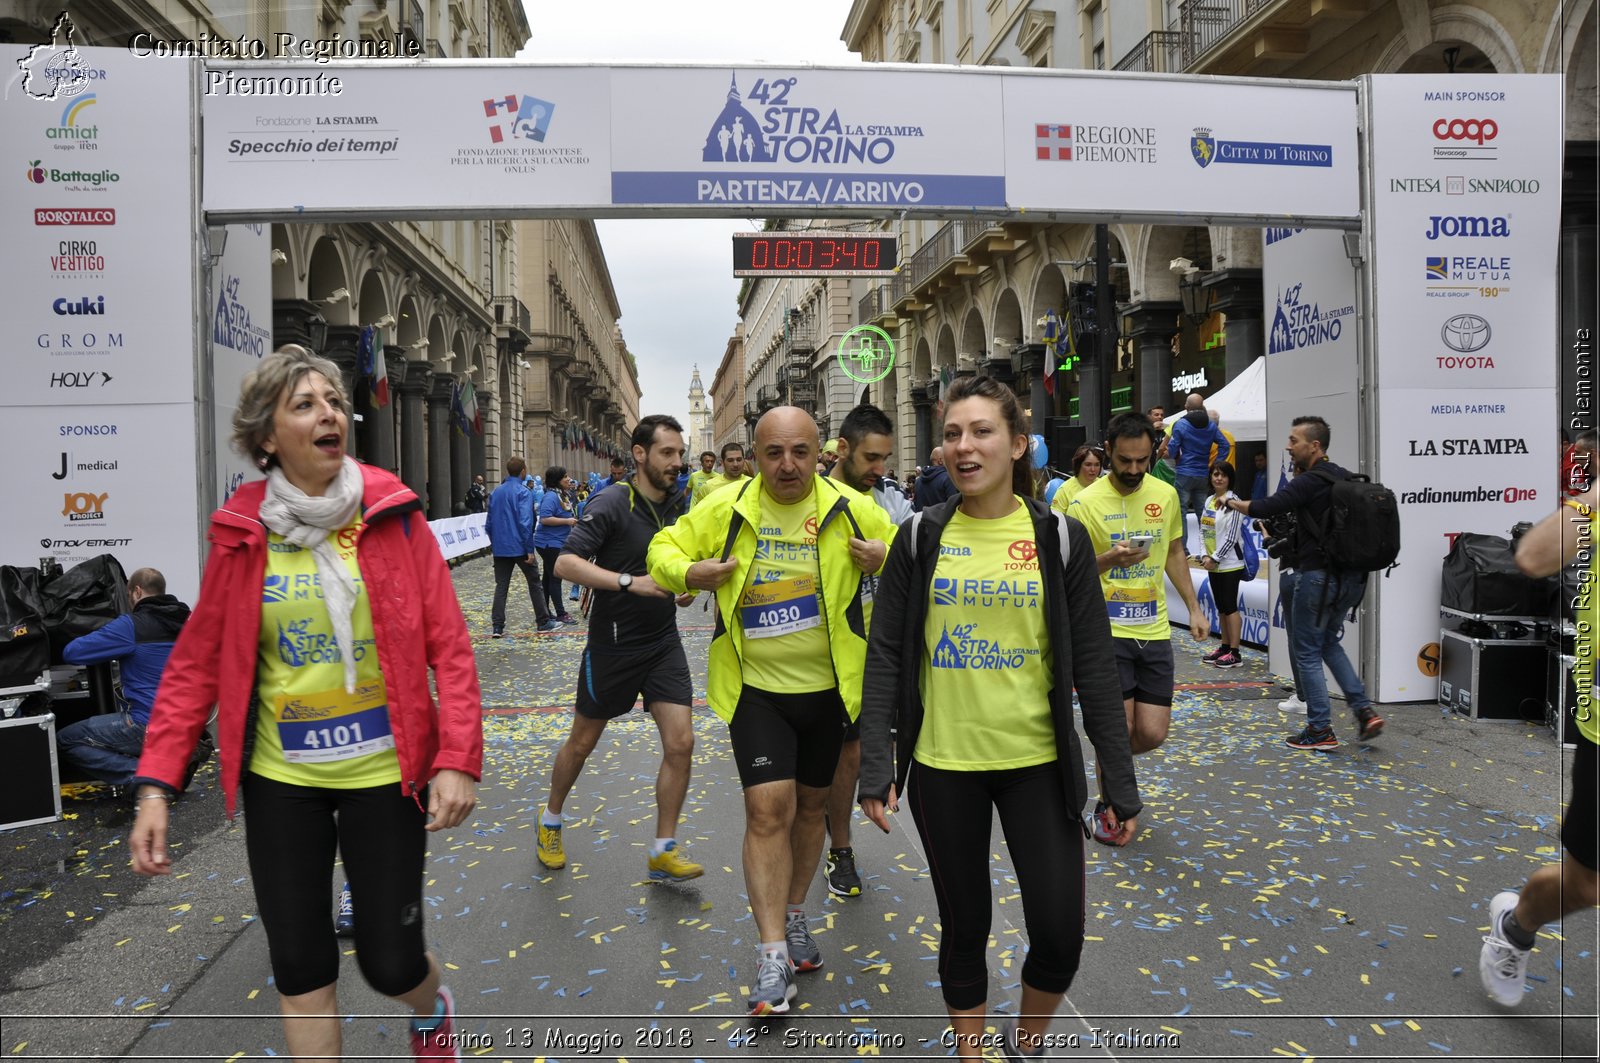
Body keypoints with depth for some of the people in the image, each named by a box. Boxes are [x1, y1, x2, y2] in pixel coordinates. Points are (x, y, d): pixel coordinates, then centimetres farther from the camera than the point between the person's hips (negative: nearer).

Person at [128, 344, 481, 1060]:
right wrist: (155, 785, -6)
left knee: (390, 961, 8)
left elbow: (449, 645, -8)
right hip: (280, 777, 2)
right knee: (299, 963, 10)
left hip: (384, 769, -1)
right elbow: (197, 663, 1)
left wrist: (458, 758, -16)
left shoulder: (393, 516, -7)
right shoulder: (240, 533, -2)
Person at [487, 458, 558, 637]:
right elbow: (525, 522, -18)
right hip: (520, 547, -5)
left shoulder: (496, 492, 10)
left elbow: (489, 522, 14)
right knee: (535, 584, 8)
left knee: (501, 586, 6)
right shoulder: (523, 492, -11)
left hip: (500, 548, 5)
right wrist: (530, 549, -16)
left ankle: (497, 627, 0)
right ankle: (543, 622, 14)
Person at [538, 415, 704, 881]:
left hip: (663, 642, 5)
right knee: (582, 742, 12)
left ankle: (663, 851, 11)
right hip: (612, 644, -5)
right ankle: (551, 820, 38)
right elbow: (566, 563, -26)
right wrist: (632, 582, -34)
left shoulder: (678, 504, 3)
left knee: (680, 742, -3)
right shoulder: (612, 503, -16)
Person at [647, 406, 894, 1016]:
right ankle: (773, 958, 2)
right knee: (767, 809, -9)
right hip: (756, 690, -1)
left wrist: (884, 560, -17)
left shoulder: (850, 511, -6)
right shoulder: (725, 509, -6)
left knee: (810, 805, 16)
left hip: (829, 689, 2)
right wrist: (689, 573, -15)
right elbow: (665, 549, 6)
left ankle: (794, 918, 39)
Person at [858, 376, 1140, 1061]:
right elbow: (886, 655, -1)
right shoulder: (920, 537, -1)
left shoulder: (1059, 537, -3)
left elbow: (1093, 665, -2)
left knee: (1059, 934, 2)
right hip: (942, 765, 0)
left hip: (1037, 762, 0)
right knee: (964, 927, 13)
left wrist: (1121, 784, -2)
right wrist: (876, 766, -7)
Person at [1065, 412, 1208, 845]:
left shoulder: (1165, 495, 6)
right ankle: (1106, 806, 22)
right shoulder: (1085, 504, -10)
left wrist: (1193, 607, 16)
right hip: (1107, 631, -4)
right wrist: (1110, 559, -26)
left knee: (1152, 733, 2)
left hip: (1154, 631, 4)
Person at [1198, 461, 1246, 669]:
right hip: (1213, 564, 8)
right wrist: (1204, 555, -1)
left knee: (1230, 606, -5)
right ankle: (1225, 647, 22)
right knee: (1221, 607, 13)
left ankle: (1234, 653, -1)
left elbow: (1231, 536, -16)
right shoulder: (1209, 501, 10)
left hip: (1229, 564, -7)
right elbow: (1203, 530, 12)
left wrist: (1215, 558, -13)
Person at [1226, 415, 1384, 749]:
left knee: (1307, 652, 3)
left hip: (1317, 575, -8)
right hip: (1349, 577, 8)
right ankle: (1365, 711, 14)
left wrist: (1232, 502, -4)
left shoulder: (1309, 482, -15)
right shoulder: (1344, 478, 12)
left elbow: (1266, 507, -21)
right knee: (1330, 644, 23)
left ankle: (1320, 730, 6)